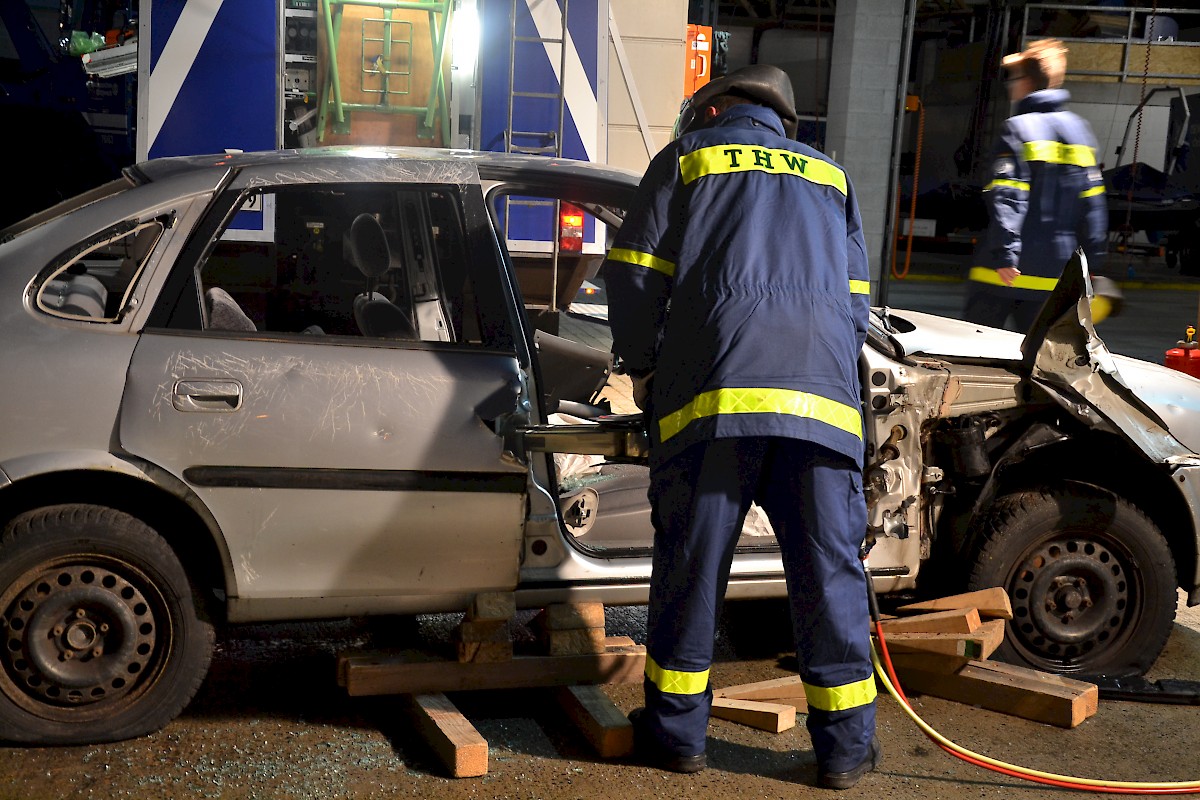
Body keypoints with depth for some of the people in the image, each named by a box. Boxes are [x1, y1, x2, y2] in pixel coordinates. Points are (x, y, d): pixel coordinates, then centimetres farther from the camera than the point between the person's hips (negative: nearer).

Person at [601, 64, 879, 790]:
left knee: (692, 559, 5)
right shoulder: (829, 176, 28)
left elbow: (634, 274, 10)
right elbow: (857, 301, 24)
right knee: (829, 566, 6)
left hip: (712, 388, -2)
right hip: (823, 392, 3)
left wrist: (642, 368, 21)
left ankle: (678, 728, 13)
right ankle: (846, 742, 11)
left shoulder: (687, 157, 18)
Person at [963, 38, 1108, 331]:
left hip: (1009, 269, -5)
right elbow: (1093, 202, 11)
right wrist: (1092, 260, 15)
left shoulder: (1017, 128, -7)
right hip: (1054, 273, 6)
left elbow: (1007, 197, -17)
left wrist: (1004, 253, -21)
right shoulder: (1079, 129, 11)